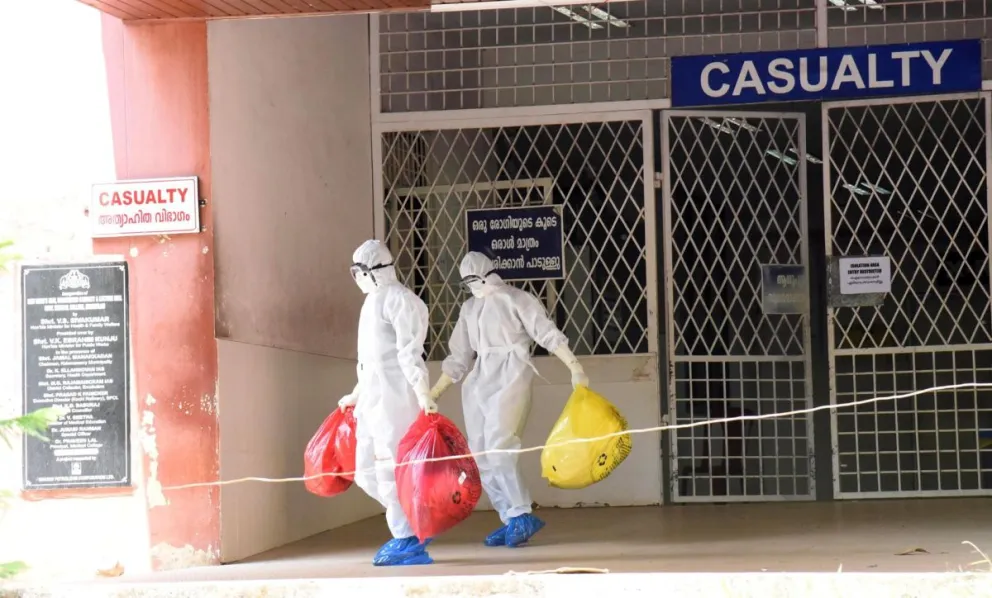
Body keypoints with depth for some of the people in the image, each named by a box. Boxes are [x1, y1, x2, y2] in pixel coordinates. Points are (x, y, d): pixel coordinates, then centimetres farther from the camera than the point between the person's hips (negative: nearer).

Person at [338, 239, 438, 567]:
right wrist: (355, 395, 34)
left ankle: (408, 542, -2)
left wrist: (423, 395, -24)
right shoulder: (375, 300, 19)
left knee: (391, 468, -8)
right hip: (373, 398, 10)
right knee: (366, 472, 9)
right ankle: (415, 526, 16)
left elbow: (410, 353, -18)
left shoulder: (397, 298, -10)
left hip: (395, 396, -10)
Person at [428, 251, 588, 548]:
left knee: (497, 448, -19)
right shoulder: (470, 309, 17)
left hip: (510, 378, -7)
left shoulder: (516, 299, -1)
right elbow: (458, 359, 23)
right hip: (478, 382, 7)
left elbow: (548, 334, -8)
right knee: (480, 455, 1)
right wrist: (433, 393, 21)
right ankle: (511, 520, 5)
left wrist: (574, 367, -19)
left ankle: (521, 517, -16)